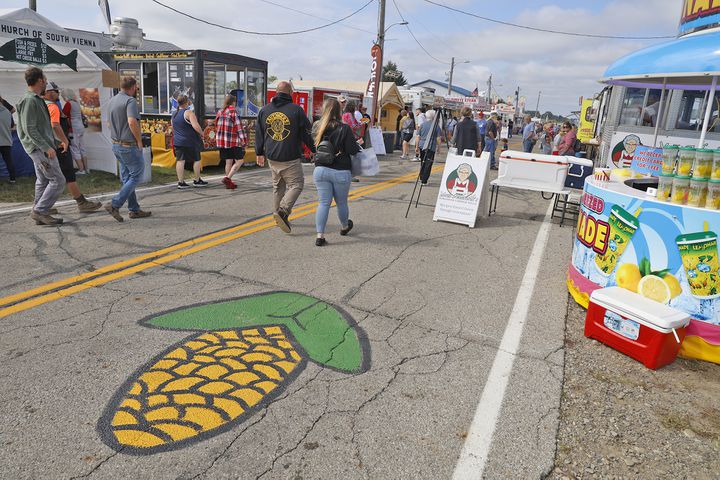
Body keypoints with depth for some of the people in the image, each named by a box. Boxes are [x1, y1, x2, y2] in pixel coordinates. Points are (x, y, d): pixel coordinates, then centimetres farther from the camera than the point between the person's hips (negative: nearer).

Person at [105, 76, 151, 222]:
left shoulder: (111, 101, 12)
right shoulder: (130, 101, -15)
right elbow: (132, 122, -29)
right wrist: (139, 140, -18)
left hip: (116, 144, 9)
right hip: (129, 146, -9)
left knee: (126, 178, 13)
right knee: (137, 175, 2)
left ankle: (134, 209, 19)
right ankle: (115, 204, -6)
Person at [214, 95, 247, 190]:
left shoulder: (219, 112, 11)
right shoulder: (234, 112, -10)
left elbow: (217, 127, 17)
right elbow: (239, 127, -14)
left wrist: (218, 138, 26)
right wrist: (244, 140, -11)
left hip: (221, 141, 7)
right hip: (233, 141, -7)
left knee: (228, 162, 14)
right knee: (239, 161, 0)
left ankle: (229, 183, 17)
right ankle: (228, 178, -11)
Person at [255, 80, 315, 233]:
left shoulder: (264, 110, 8)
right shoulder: (296, 110, -8)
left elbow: (258, 134, 13)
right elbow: (307, 133, -4)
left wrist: (259, 153, 23)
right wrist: (315, 150, 9)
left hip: (272, 157, 6)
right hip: (291, 158, -6)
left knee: (278, 186, 17)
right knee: (296, 185, 1)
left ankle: (279, 213, 23)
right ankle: (283, 211, -17)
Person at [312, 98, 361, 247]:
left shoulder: (319, 127, 0)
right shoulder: (344, 128, -11)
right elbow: (353, 150, -11)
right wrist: (358, 144, 9)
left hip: (320, 170, 3)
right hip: (340, 172, -2)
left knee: (323, 203, 6)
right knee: (341, 203, 17)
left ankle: (320, 236, -3)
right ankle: (344, 227, 40)